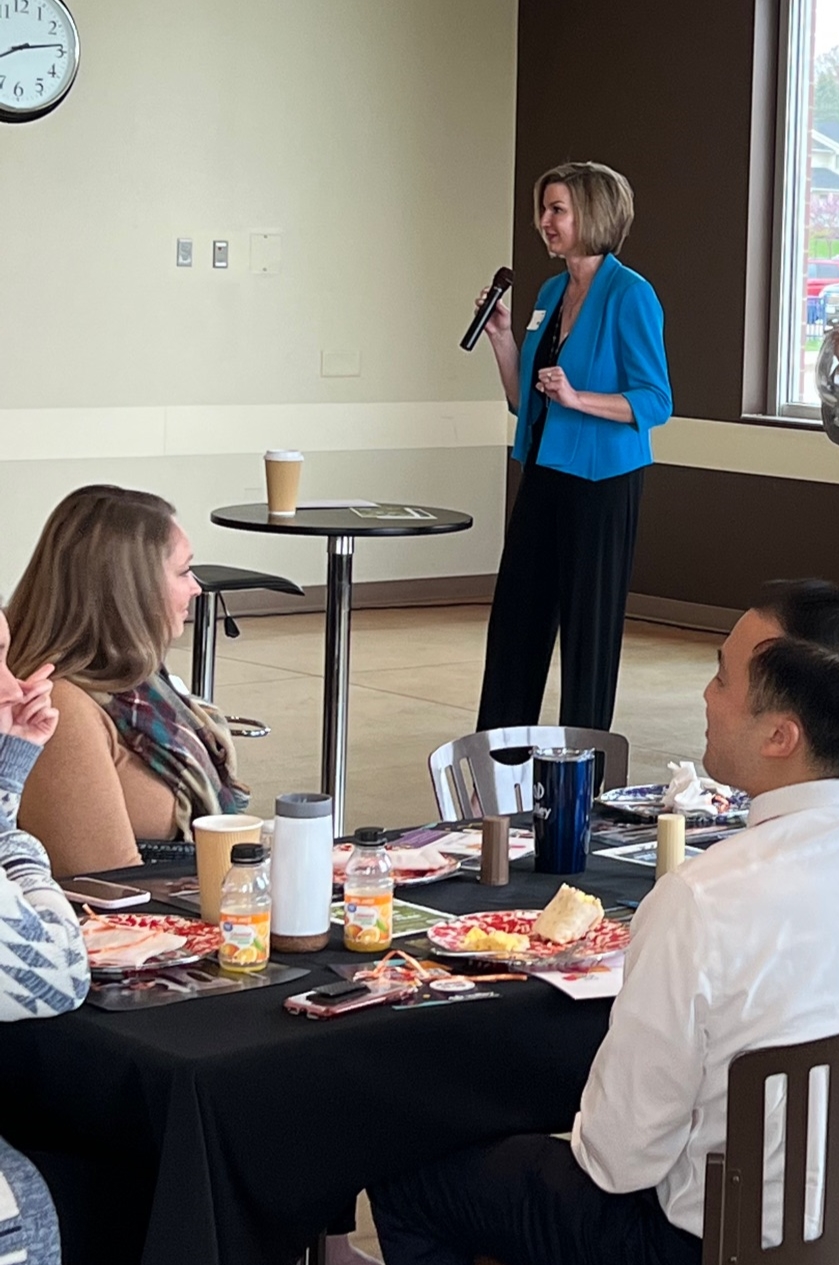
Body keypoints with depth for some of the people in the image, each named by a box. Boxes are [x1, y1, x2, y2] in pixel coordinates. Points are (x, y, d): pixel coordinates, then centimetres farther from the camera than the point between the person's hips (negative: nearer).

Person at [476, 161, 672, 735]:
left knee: (588, 622, 1)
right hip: (546, 473, 8)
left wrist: (577, 397, -26)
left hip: (601, 480, -8)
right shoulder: (552, 292, 12)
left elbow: (655, 402, -15)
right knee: (517, 613, 10)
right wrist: (502, 337, 4)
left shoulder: (630, 296, -12)